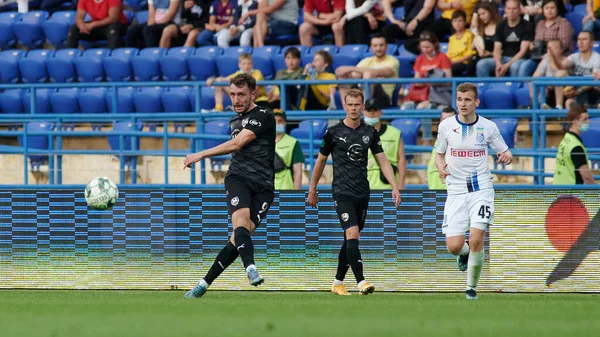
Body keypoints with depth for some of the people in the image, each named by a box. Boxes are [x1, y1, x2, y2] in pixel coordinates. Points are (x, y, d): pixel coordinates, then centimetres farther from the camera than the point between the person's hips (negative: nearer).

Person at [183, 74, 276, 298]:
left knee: (239, 238, -12)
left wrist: (201, 155, -9)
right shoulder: (235, 121, 20)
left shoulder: (264, 117, -4)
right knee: (241, 221, -26)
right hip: (238, 177, 4)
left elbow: (237, 144, -11)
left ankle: (204, 283, -7)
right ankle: (251, 270, -42)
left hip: (263, 186, -4)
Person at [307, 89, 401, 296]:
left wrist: (394, 187, -6)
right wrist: (312, 190, 13)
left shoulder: (370, 133, 6)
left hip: (362, 193, 4)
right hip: (342, 193, -4)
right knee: (352, 234, -19)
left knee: (350, 239, 11)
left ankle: (338, 282, 24)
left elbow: (382, 161, 6)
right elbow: (321, 161, 8)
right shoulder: (334, 133, -2)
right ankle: (361, 282, -26)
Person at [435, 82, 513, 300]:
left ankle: (472, 286, 4)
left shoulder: (488, 127, -1)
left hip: (481, 190, -1)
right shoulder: (446, 126, 0)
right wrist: (441, 167, -9)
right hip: (456, 191, 1)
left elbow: (505, 153, 8)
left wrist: (507, 157, -16)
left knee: (476, 240, -17)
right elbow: (439, 154, 13)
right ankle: (465, 253, 32)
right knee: (454, 246, -8)